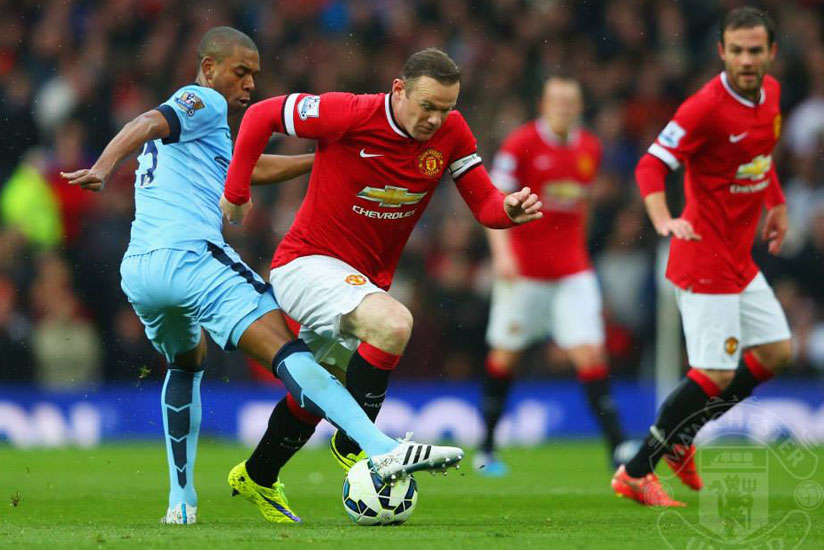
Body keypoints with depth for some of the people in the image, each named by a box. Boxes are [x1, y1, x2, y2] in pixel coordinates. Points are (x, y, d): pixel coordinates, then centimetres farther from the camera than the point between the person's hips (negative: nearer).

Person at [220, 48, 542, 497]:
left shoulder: (451, 132, -7)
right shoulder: (351, 115, -21)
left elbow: (484, 204, -3)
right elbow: (261, 115, -11)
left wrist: (510, 210, -26)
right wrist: (235, 190, -8)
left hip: (364, 280, 7)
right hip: (307, 264, -7)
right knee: (393, 323, -32)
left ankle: (257, 477, 42)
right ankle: (351, 444, -18)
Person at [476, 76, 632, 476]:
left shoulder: (590, 149, 7)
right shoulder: (521, 144, -8)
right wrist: (502, 253, -21)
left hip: (572, 270, 3)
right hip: (524, 270, -3)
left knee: (590, 353, -8)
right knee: (505, 355, 7)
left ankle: (617, 448, -10)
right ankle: (486, 449, 22)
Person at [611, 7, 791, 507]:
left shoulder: (770, 93, 5)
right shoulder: (706, 106, -20)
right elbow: (651, 165, -22)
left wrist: (776, 204, 20)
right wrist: (664, 221, -37)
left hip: (739, 256, 9)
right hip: (705, 256, -9)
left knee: (776, 352, 12)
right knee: (716, 375, -12)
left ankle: (680, 439, 22)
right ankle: (635, 474, -2)